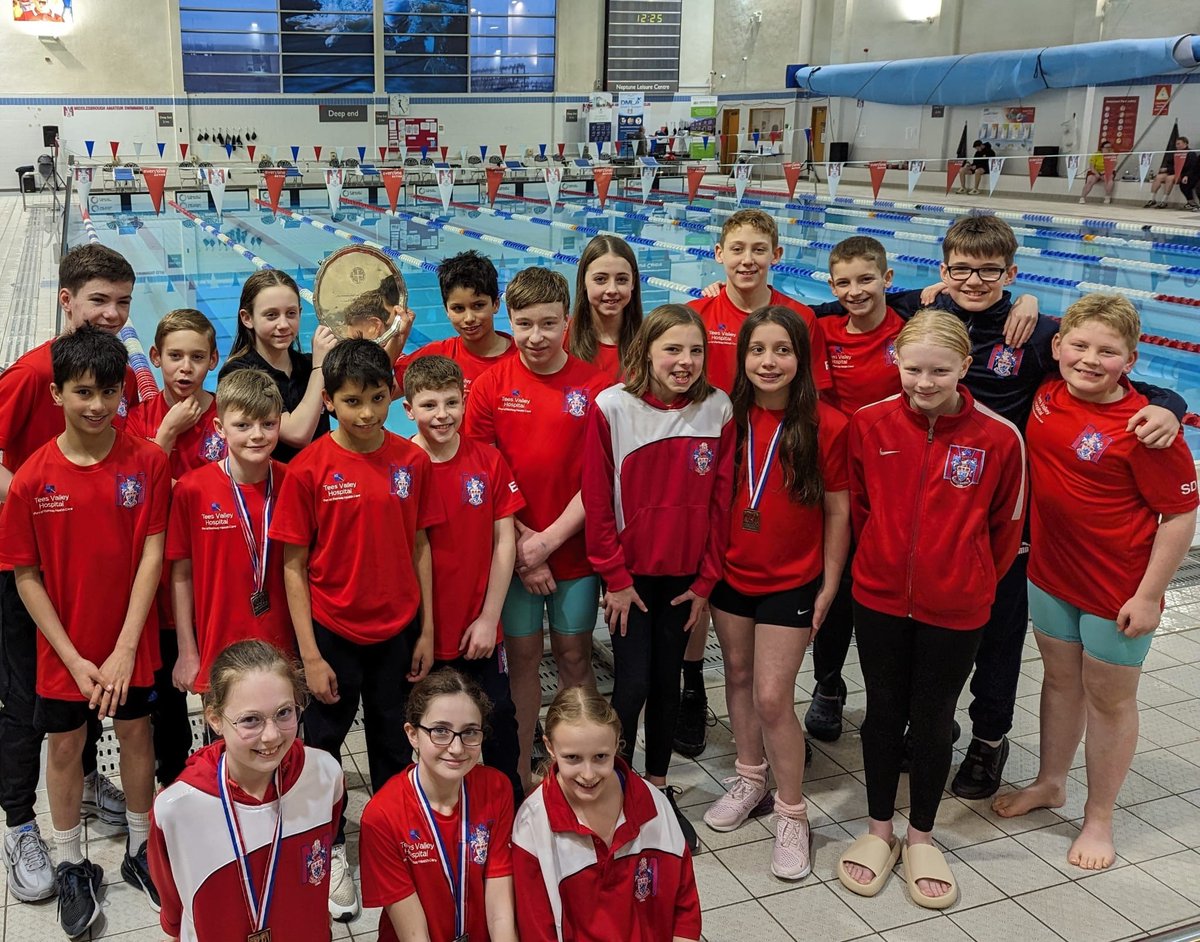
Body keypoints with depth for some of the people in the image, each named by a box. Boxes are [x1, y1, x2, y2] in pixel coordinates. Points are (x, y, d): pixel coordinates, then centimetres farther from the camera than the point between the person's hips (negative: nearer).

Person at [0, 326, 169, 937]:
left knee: (136, 734, 15)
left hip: (130, 641, 0)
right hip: (64, 647, 0)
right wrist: (76, 659, -11)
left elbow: (152, 556, -11)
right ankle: (72, 866, 34)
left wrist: (125, 649, -14)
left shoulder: (147, 462, -12)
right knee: (65, 746, 13)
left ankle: (140, 851, 36)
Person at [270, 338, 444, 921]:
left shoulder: (412, 461, -4)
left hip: (397, 631, 2)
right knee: (324, 742, 12)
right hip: (333, 631, -2)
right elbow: (293, 565, -9)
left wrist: (427, 631, 2)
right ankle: (331, 851, 31)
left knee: (393, 742, 16)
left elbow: (419, 547, 3)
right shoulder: (310, 468, -12)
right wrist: (310, 654, -10)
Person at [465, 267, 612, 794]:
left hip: (575, 548, 0)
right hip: (511, 549, 0)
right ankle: (519, 774, 25)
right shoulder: (491, 385, -4)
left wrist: (550, 539, -14)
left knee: (574, 653, 11)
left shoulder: (595, 386, -5)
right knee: (522, 655, 10)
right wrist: (519, 543, -11)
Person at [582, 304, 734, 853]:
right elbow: (597, 500, -9)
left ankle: (658, 787, 30)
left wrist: (706, 581, -1)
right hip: (629, 575, -2)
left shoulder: (717, 410, -5)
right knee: (632, 684, -1)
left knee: (667, 682, 13)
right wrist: (614, 577, -8)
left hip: (685, 576, 2)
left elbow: (720, 502, -1)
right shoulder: (613, 407, -12)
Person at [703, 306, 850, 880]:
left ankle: (792, 813, 13)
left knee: (772, 696, -5)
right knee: (738, 675, 16)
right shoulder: (730, 417, -3)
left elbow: (837, 511, -6)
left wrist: (828, 585, -4)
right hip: (731, 574, 4)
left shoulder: (826, 425, -12)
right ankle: (750, 779, 37)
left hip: (791, 582, -4)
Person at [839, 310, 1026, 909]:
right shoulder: (869, 424, -9)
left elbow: (1006, 525, 1)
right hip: (879, 598, 1)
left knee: (932, 720, 12)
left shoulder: (1000, 438, -12)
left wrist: (973, 582, 10)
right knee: (884, 711, 15)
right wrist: (883, 559, 11)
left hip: (955, 609, -1)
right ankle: (879, 831, 33)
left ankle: (920, 839, 33)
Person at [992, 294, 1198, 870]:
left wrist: (1150, 595, -16)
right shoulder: (1048, 393, -7)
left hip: (1118, 589, -5)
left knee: (1109, 698, 13)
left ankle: (1099, 818, 31)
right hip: (1050, 570, 6)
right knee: (1060, 679, 23)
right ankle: (1050, 783, 44)